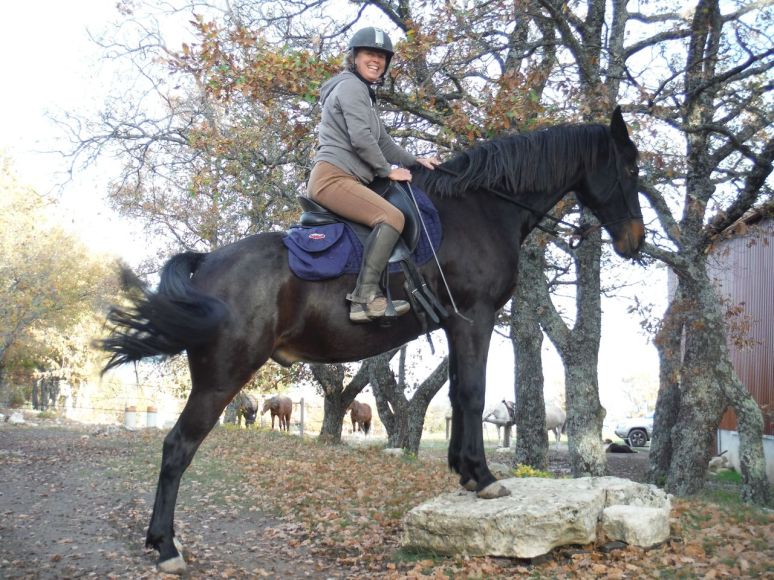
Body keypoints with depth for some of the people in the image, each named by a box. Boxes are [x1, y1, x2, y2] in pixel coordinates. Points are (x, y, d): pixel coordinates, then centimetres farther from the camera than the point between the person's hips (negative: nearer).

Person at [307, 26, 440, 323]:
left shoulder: (364, 93, 28)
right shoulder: (351, 86, -5)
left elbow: (382, 142, 27)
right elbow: (361, 139, -16)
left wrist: (414, 160, 15)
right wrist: (388, 170, -6)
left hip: (346, 179, 11)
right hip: (332, 177, -11)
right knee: (391, 217, -27)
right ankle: (365, 296, -32)